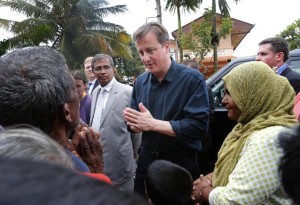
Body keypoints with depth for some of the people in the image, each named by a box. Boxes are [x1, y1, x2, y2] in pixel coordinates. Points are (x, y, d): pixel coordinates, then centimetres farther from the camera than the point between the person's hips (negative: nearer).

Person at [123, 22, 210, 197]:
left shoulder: (192, 79, -15)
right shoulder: (140, 82, 4)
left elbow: (198, 126, -23)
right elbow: (133, 124, 10)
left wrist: (153, 124, -20)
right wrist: (139, 124, -15)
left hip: (181, 164, -5)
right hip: (147, 161, 5)